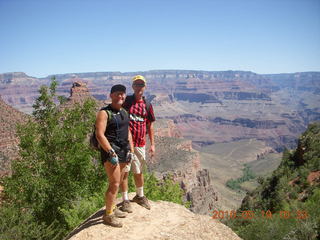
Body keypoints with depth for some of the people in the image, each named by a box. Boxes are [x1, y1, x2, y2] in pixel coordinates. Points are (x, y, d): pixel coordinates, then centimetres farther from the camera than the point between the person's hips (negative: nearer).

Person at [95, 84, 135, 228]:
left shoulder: (124, 112, 16)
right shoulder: (104, 113, -8)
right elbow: (99, 135, -17)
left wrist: (130, 150, 12)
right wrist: (111, 153, -20)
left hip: (123, 151, 8)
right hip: (110, 150, -8)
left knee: (119, 182, 13)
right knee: (115, 184, -8)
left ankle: (113, 209, 29)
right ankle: (108, 215, 7)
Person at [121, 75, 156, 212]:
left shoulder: (147, 105, 9)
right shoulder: (126, 101, -1)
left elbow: (150, 125, 14)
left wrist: (152, 144, 10)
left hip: (140, 144, 4)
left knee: (139, 171, 17)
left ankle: (140, 196, 35)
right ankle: (125, 200, 15)